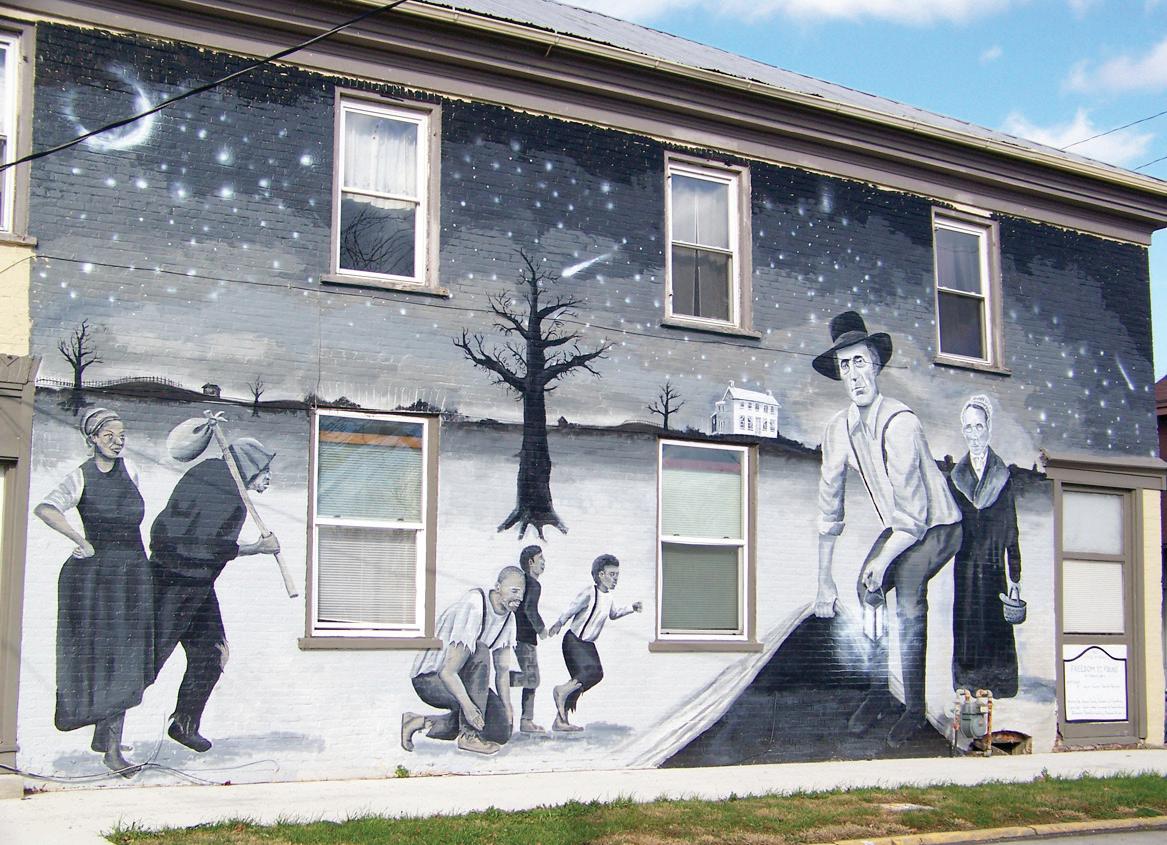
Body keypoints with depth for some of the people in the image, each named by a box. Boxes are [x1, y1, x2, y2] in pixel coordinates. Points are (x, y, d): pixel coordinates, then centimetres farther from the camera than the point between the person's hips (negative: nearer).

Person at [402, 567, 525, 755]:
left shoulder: (508, 617, 2)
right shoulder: (473, 608, -26)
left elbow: (502, 670, 5)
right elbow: (447, 671, -31)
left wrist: (507, 708, -7)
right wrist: (467, 705, -41)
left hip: (457, 679, 9)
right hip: (429, 678, -8)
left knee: (501, 731, -5)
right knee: (479, 651, -33)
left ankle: (422, 723, 10)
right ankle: (468, 735, -26)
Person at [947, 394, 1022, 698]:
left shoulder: (1003, 476, 2)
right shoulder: (955, 476, 8)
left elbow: (1012, 532, 2)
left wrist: (1014, 576, -1)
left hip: (994, 571, -1)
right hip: (964, 572, 2)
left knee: (997, 636, 0)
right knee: (966, 638, 3)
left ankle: (997, 697, 6)